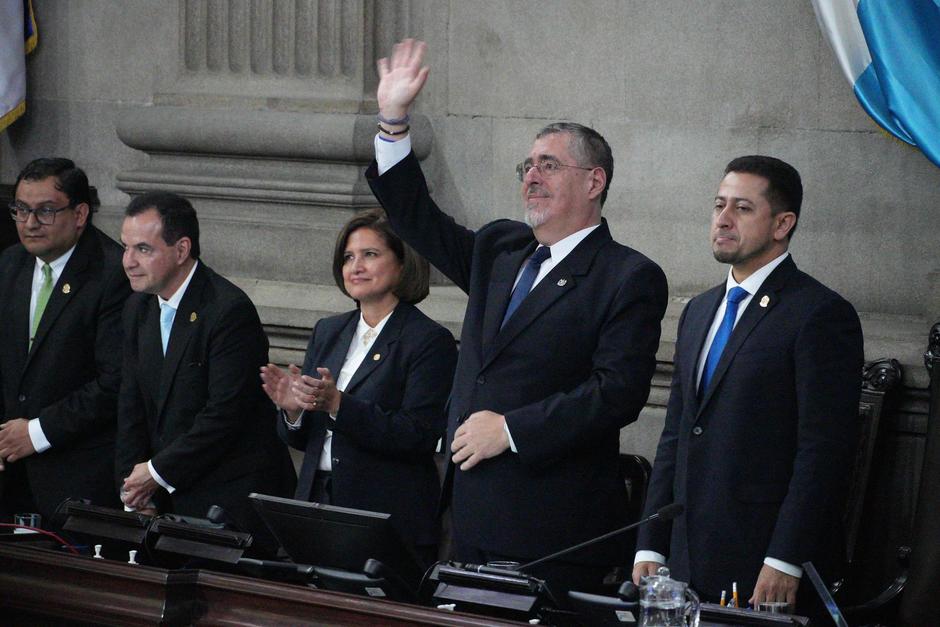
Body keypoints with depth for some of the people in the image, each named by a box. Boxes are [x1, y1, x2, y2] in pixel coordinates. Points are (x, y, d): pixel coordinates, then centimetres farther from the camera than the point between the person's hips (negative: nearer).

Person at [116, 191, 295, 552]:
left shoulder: (230, 311, -16)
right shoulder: (138, 309, 10)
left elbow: (225, 415, -19)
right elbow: (132, 409, 11)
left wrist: (157, 472, -12)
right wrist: (133, 489, 1)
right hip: (169, 498, 7)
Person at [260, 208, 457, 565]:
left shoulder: (430, 341, -7)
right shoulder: (328, 332, 14)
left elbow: (420, 437, -17)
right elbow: (300, 440, 15)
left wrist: (338, 404, -23)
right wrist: (293, 409, -8)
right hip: (317, 502, 6)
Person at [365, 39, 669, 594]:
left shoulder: (630, 279, -6)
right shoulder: (499, 249, 17)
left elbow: (618, 393, -16)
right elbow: (420, 222, 24)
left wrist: (510, 429, -16)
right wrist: (393, 121, 15)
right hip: (477, 516, 7)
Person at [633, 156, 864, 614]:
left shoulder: (822, 315, -8)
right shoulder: (699, 311, 17)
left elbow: (824, 450, -13)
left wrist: (785, 562, -18)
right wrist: (650, 547, 12)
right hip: (687, 560, 7)